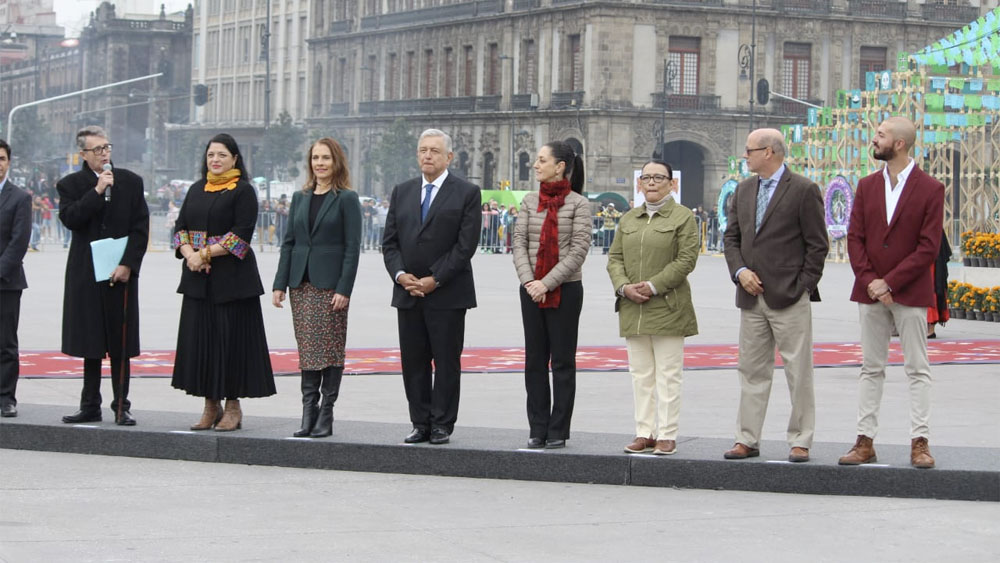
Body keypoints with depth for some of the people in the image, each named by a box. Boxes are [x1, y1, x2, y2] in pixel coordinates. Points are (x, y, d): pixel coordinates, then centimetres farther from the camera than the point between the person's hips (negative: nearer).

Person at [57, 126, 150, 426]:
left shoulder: (131, 182, 5)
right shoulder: (70, 184, 4)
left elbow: (141, 227, 1)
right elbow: (69, 218, -13)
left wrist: (128, 264, -9)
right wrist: (97, 191, -16)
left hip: (121, 273, 0)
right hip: (86, 274, 0)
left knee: (120, 344, 1)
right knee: (91, 343, 6)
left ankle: (121, 406, 6)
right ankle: (90, 406, 13)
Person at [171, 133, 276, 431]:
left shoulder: (243, 191, -4)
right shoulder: (196, 190, 14)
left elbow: (241, 234, -12)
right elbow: (180, 227, 10)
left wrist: (204, 253, -14)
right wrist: (189, 253, -9)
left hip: (231, 278, -6)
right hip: (198, 278, 6)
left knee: (230, 338, -3)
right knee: (200, 339, 5)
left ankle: (233, 406, 5)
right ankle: (211, 405, 12)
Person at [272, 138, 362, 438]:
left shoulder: (347, 199, -2)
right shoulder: (300, 198, 13)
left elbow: (352, 247, -7)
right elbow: (289, 242, 13)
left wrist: (344, 289, -14)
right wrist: (280, 284, 5)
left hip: (330, 285, -5)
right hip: (301, 285, 5)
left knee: (330, 350, -2)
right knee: (307, 350, 5)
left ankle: (326, 414, 2)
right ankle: (308, 412, 9)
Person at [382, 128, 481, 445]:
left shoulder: (466, 193, -2)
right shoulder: (402, 193, 13)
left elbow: (466, 244, -9)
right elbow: (389, 241, 10)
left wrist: (435, 280, -14)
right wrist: (400, 274, -7)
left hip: (448, 294, -4)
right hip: (408, 293, 4)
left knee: (447, 362, 0)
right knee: (413, 362, 6)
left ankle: (442, 425, 6)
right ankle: (420, 424, 13)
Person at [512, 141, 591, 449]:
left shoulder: (578, 204, -5)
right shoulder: (530, 201, 9)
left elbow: (578, 250, -11)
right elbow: (519, 242, 3)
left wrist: (547, 283, -16)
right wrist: (529, 281, -12)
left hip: (565, 290, -4)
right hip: (531, 290, 4)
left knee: (562, 362, 1)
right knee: (535, 360, 6)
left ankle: (558, 431, 7)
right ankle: (537, 429, 12)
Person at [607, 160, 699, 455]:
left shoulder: (683, 217, -1)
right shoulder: (628, 219, 16)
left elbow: (686, 259, -10)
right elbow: (614, 258, 12)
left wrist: (653, 286, -16)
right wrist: (624, 286, -7)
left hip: (667, 307, -5)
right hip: (633, 309, 5)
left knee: (668, 375, -2)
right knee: (640, 374, 7)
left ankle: (667, 436, 1)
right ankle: (644, 433, 12)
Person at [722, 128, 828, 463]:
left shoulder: (804, 190, -5)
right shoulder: (743, 190, 14)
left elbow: (817, 245, -5)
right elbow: (732, 237, 16)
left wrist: (802, 287, -9)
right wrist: (740, 270, -2)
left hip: (789, 297, -6)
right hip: (751, 297, 6)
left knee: (798, 372, -1)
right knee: (751, 370, 8)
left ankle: (800, 442, 5)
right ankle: (747, 439, 13)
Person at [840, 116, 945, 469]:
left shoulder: (930, 189, -5)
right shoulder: (867, 186, 8)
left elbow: (928, 247, -10)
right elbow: (855, 238, 5)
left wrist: (889, 282, -15)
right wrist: (869, 281, -10)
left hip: (910, 292, -4)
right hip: (870, 293, 4)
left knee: (918, 370, 0)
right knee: (871, 369, 7)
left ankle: (919, 443, 2)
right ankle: (865, 441, 10)